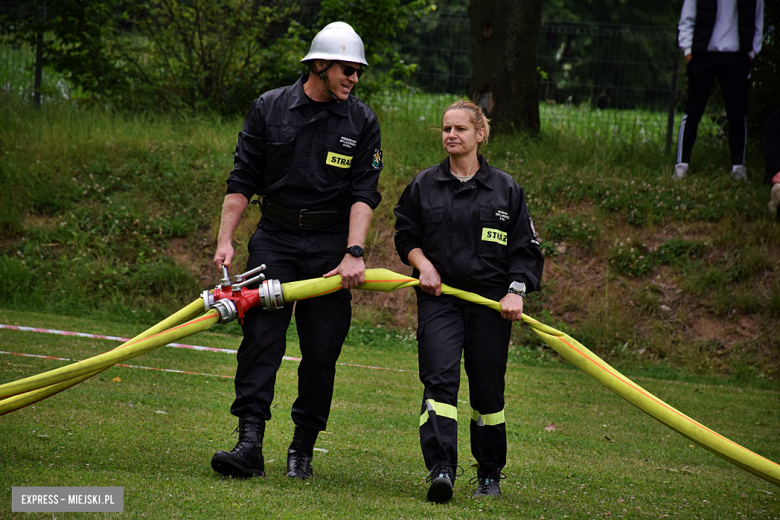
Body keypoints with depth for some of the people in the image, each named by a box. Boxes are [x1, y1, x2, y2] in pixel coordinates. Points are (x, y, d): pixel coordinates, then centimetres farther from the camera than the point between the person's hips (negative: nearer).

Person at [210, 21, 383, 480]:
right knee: (260, 337, -12)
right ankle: (250, 444, -17)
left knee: (322, 350, -1)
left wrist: (354, 253, -16)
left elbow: (364, 193, -4)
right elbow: (243, 180, 4)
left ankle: (303, 449, 11)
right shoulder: (269, 108, 2)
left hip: (331, 246, 0)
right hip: (275, 239, 0)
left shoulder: (362, 123, 2)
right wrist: (226, 239, -5)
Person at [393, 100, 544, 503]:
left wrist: (515, 291, -6)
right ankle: (441, 470, -26)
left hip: (490, 301, 0)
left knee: (487, 390, 5)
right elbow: (406, 236, 18)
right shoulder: (424, 185, 8)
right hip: (439, 296, 0)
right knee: (440, 379, -17)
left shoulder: (506, 189, 5)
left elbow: (525, 250, 7)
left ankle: (490, 476, 22)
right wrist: (423, 264, -1)